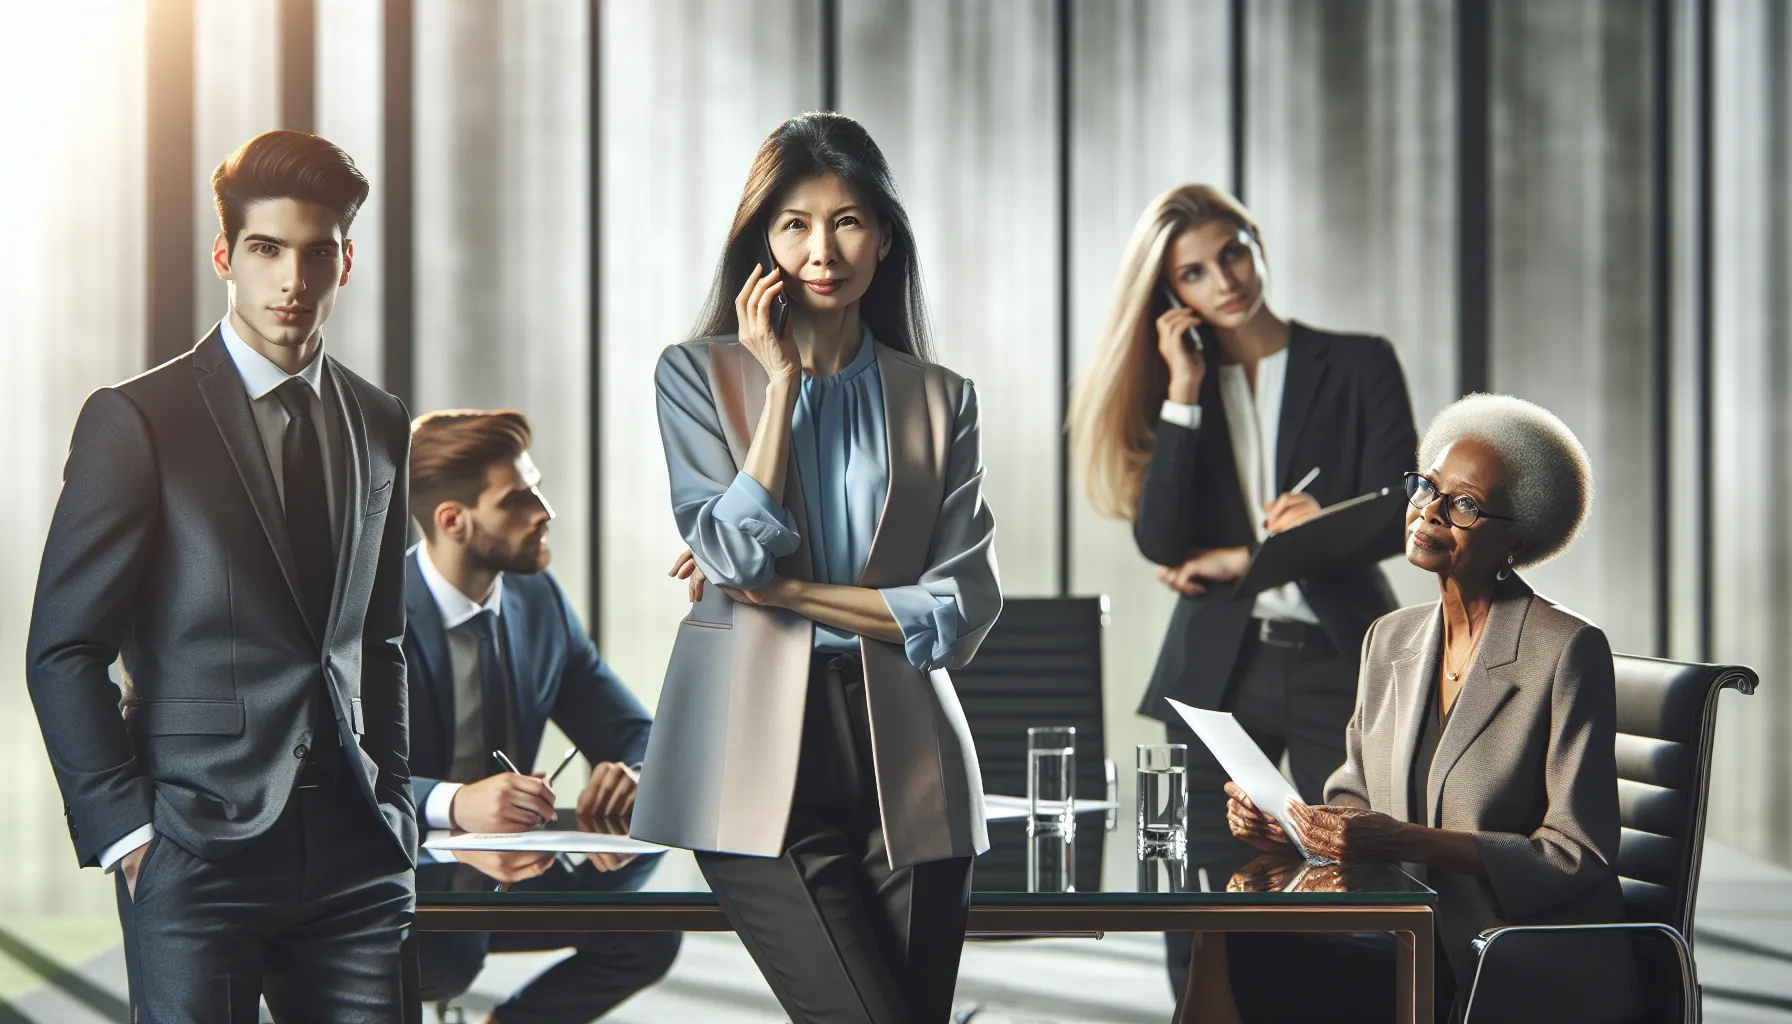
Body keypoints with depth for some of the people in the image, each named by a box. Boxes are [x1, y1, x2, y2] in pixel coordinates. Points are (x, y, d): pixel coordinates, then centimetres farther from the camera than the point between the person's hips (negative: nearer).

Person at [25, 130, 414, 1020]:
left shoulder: (381, 427, 14)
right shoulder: (135, 421, -2)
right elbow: (63, 649, -4)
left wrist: (393, 806, 12)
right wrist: (125, 830, -9)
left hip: (353, 851, 4)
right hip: (198, 849, -4)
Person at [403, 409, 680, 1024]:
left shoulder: (540, 600, 5)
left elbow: (636, 734, 6)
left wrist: (630, 774, -19)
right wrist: (453, 804, -44)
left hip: (501, 874, 6)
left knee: (646, 941, -15)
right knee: (448, 959, -36)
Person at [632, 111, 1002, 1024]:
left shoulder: (939, 400, 11)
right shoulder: (699, 375, 6)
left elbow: (963, 608, 1)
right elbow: (739, 555, -9)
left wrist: (786, 591, -6)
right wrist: (782, 379, -5)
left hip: (901, 757, 3)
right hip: (762, 760, -3)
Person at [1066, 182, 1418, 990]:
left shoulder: (1359, 366, 4)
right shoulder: (1177, 387, 10)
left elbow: (1396, 520, -4)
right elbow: (1162, 542, -4)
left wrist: (1247, 560, -6)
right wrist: (1184, 393, -8)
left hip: (1337, 663, -2)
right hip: (1220, 671, 2)